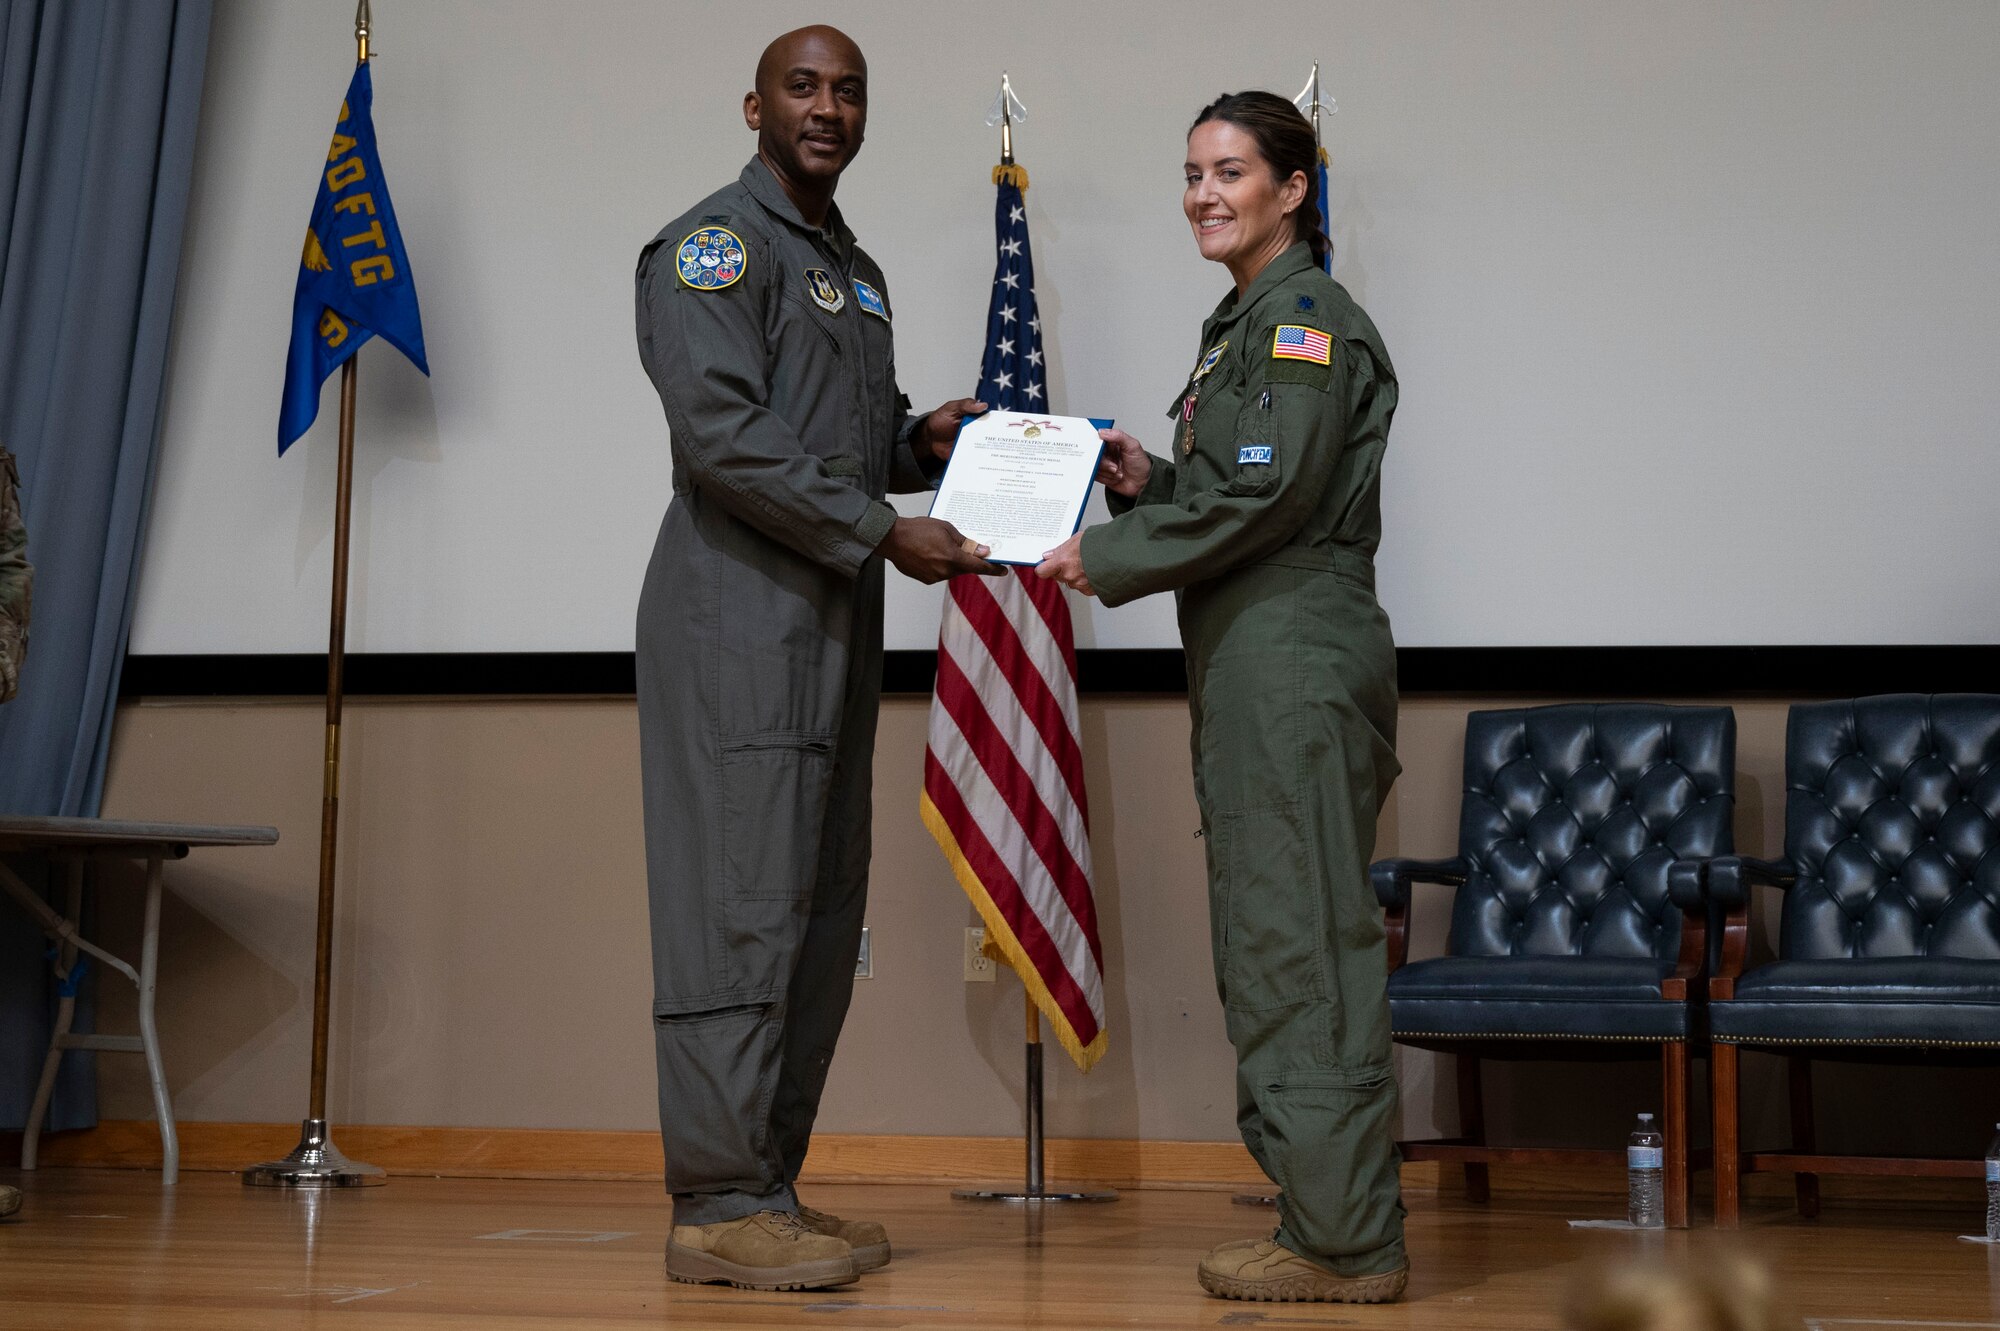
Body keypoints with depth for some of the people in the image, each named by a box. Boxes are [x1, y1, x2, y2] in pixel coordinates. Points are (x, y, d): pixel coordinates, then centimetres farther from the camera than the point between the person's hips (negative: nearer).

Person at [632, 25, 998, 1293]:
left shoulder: (859, 273, 23)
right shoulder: (713, 243, -5)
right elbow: (723, 432, -16)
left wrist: (922, 438, 7)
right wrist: (885, 530, -16)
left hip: (834, 620, 9)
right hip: (740, 616, -9)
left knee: (820, 913, 9)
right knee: (742, 905, -9)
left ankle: (770, 1184, 16)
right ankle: (720, 1206, -5)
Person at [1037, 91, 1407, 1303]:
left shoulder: (1307, 316, -10)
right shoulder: (1245, 322, 21)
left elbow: (1268, 498, -18)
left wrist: (1107, 558, -11)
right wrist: (1147, 481, 7)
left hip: (1299, 663, -11)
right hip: (1254, 667, 11)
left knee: (1303, 942, -8)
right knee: (1271, 942, 12)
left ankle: (1345, 1242, -2)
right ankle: (1330, 1225, 18)